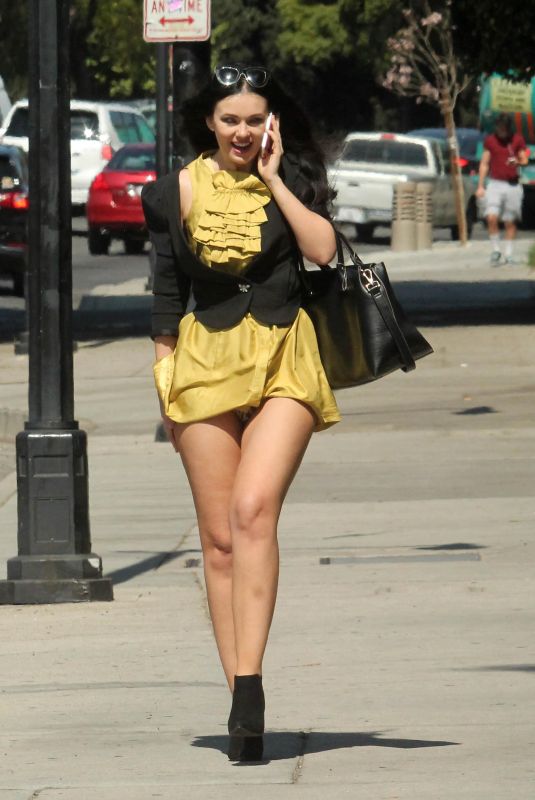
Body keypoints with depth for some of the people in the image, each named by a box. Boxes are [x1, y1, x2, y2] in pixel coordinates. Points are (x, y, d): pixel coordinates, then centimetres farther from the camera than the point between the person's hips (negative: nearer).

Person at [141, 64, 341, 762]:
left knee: (253, 512, -22)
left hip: (283, 364, -2)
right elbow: (167, 296, 10)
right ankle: (242, 702, 5)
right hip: (204, 363, 2)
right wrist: (165, 385, 8)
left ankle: (248, 685, -29)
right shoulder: (181, 192, 6)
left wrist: (273, 178, -8)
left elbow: (323, 248, -13)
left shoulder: (293, 181, 5)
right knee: (219, 540, 0)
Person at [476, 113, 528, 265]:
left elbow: (524, 160, 4)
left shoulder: (518, 140, 3)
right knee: (492, 218, -16)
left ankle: (509, 255, 12)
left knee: (510, 222, 3)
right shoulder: (490, 141, 5)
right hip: (495, 184, 0)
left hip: (513, 185, 0)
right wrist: (480, 186, 4)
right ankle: (495, 250, -1)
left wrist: (518, 162, -21)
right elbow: (484, 163, 8)